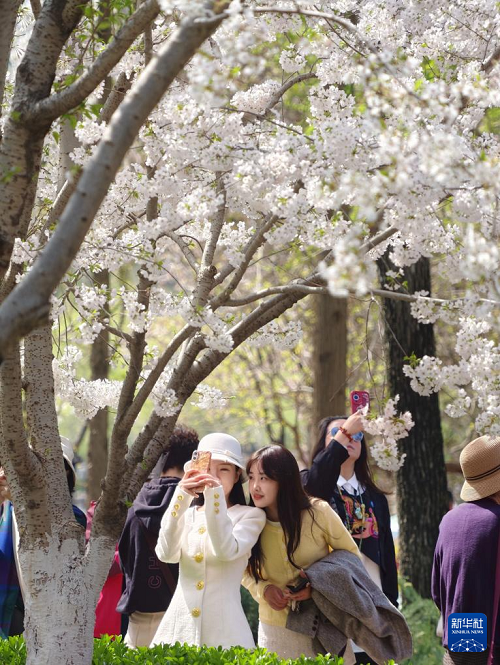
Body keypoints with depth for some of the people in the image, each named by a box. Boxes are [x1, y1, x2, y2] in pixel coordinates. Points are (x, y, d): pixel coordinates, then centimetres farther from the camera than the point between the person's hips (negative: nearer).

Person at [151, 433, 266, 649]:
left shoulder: (250, 515, 2)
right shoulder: (188, 514, 10)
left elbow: (227, 551, -17)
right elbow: (166, 554, -8)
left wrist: (215, 496, -21)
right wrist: (181, 498, -13)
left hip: (223, 626, -3)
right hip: (180, 623, 3)